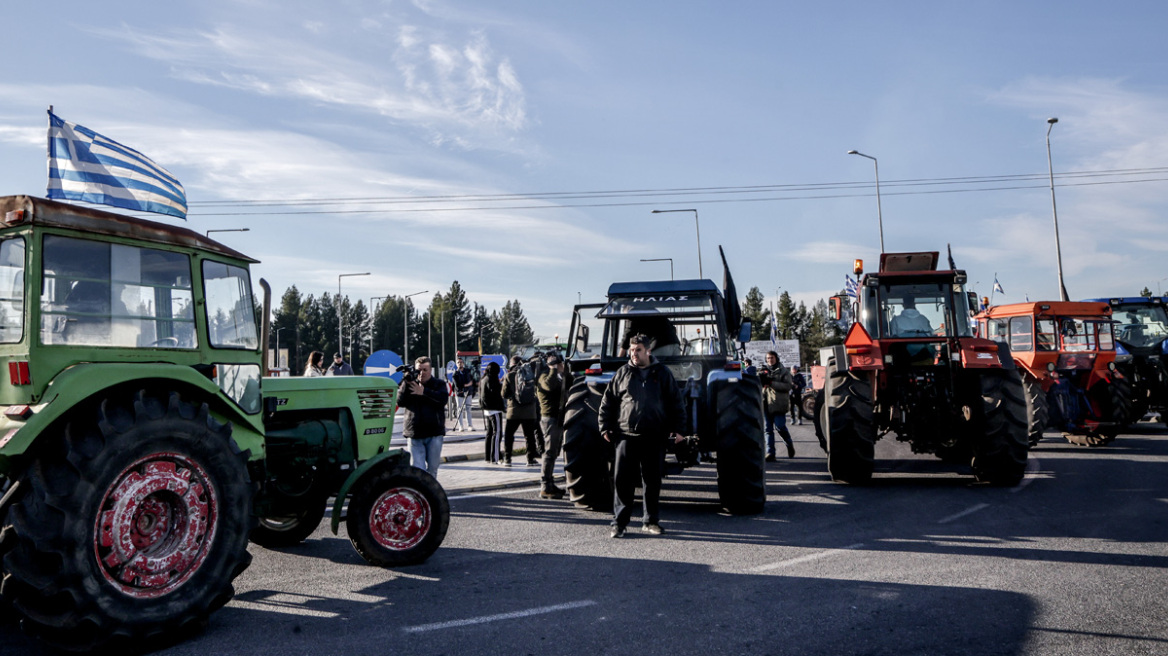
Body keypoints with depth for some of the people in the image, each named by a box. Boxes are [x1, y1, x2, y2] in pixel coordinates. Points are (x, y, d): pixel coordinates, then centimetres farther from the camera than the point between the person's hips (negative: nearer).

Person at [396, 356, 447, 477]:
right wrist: (406, 385, -15)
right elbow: (400, 402, -4)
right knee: (417, 469, -7)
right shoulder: (410, 384, 10)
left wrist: (424, 392, -24)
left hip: (434, 433, 0)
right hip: (414, 434, 0)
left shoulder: (439, 384, 6)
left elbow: (443, 399, -15)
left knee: (432, 469, 7)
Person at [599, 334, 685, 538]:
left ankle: (651, 521, 20)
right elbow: (607, 402, 10)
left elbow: (676, 403, 8)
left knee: (652, 481, 8)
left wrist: (677, 429, 1)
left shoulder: (662, 373, 6)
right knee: (622, 480, -3)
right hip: (626, 436, 0)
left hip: (654, 438, 1)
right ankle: (619, 522, 5)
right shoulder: (622, 373, 6)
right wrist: (605, 427, 4)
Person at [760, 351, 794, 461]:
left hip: (779, 404, -4)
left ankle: (789, 445, 19)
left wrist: (771, 382, -18)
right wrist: (760, 378, -9)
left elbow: (788, 386, -9)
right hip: (766, 404, 4)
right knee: (768, 429, 1)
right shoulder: (763, 371, 17)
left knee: (780, 426, -8)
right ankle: (770, 453, 3)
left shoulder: (783, 371, 3)